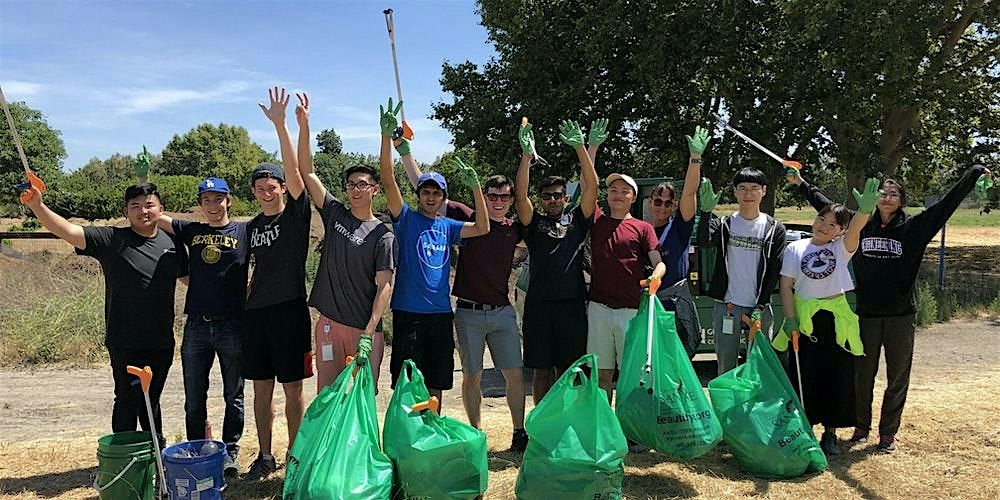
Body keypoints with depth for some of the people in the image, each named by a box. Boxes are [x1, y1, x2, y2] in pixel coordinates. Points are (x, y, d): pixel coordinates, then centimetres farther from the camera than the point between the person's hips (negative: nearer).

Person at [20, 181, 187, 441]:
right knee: (128, 401, 4)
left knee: (151, 400, 19)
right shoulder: (112, 240, -7)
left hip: (162, 341, 4)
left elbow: (188, 278, 18)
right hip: (126, 342, -4)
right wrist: (37, 206, -33)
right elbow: (69, 232, -19)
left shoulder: (172, 243, 6)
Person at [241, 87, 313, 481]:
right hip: (255, 312, 6)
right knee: (261, 389, 12)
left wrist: (279, 124, -24)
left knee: (293, 390, 3)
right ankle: (264, 456, 24)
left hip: (290, 311, -6)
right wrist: (245, 298, 14)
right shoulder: (254, 224, 13)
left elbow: (294, 169, -17)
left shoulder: (297, 214, -4)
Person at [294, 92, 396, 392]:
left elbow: (384, 286, -9)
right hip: (330, 323, 3)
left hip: (365, 328, -3)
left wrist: (369, 332, -18)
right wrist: (303, 125, -7)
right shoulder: (335, 214, 7)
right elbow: (305, 171, 3)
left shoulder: (383, 236, -4)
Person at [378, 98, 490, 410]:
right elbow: (388, 180, -10)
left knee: (436, 384, 12)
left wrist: (475, 187, -5)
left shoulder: (447, 227, 12)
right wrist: (387, 136, -21)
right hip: (409, 311, -4)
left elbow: (482, 228, 3)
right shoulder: (406, 219, 1)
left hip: (440, 313, 4)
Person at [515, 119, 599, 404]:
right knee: (541, 369, 5)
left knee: (568, 369, 7)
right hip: (539, 304, -1)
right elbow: (520, 195, -6)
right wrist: (527, 155, -15)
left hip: (572, 304, 1)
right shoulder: (534, 223, 10)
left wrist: (582, 148, -8)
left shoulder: (577, 222, 12)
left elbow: (591, 187, 1)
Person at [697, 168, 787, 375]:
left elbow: (775, 271, 1)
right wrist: (706, 211, -32)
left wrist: (760, 307, -7)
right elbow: (703, 241, -17)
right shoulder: (724, 224, 4)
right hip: (726, 306, 0)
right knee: (726, 367, 7)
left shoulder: (774, 229, 4)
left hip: (759, 308, 0)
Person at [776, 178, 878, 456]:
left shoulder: (842, 248, 0)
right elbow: (786, 286, 1)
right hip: (804, 318, 0)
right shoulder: (795, 248, 2)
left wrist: (864, 209, -44)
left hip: (836, 318, 0)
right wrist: (790, 319, -9)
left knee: (837, 378, 6)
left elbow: (856, 227, -22)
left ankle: (830, 433, 21)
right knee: (803, 378, 4)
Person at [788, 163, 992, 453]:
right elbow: (827, 206, 13)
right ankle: (861, 426, 27)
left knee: (897, 377, 6)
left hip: (901, 315, -1)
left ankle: (888, 433, 19)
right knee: (863, 375, 11)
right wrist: (801, 183, 20)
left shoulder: (913, 227, -1)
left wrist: (974, 175, -13)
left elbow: (948, 203, -5)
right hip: (866, 314, 1)